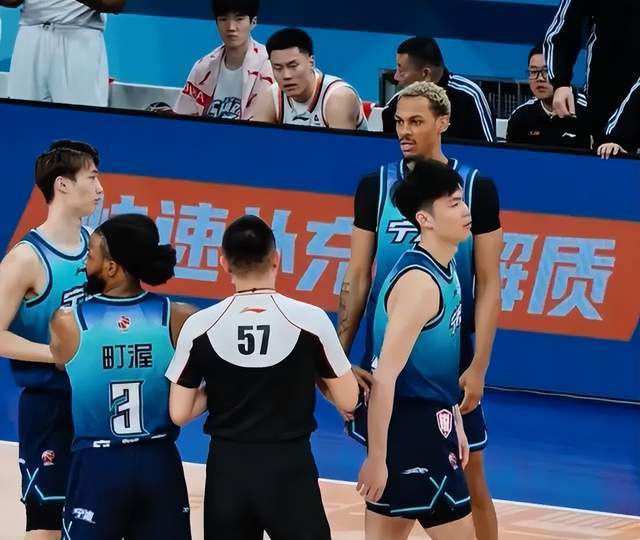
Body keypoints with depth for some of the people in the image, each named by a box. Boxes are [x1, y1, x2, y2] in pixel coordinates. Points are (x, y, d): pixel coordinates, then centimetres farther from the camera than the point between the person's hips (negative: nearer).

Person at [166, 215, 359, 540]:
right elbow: (347, 401, 0)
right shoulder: (310, 320, -9)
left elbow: (179, 413, 0)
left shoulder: (200, 326, -5)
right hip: (289, 468, -2)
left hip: (228, 469, 2)